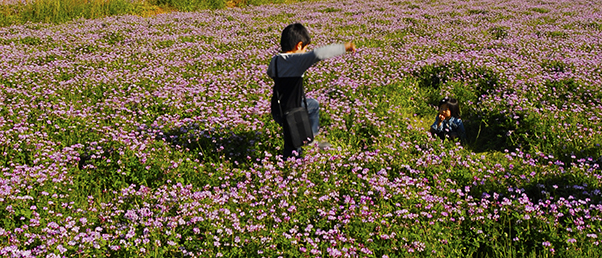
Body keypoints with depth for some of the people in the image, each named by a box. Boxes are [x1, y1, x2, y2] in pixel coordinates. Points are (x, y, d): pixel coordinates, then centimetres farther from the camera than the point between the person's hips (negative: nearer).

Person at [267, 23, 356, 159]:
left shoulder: (275, 60, 0)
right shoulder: (297, 60, -22)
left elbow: (270, 73, 23)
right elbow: (318, 54, -38)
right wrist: (343, 48, -30)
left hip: (277, 110, 7)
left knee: (313, 104, 31)